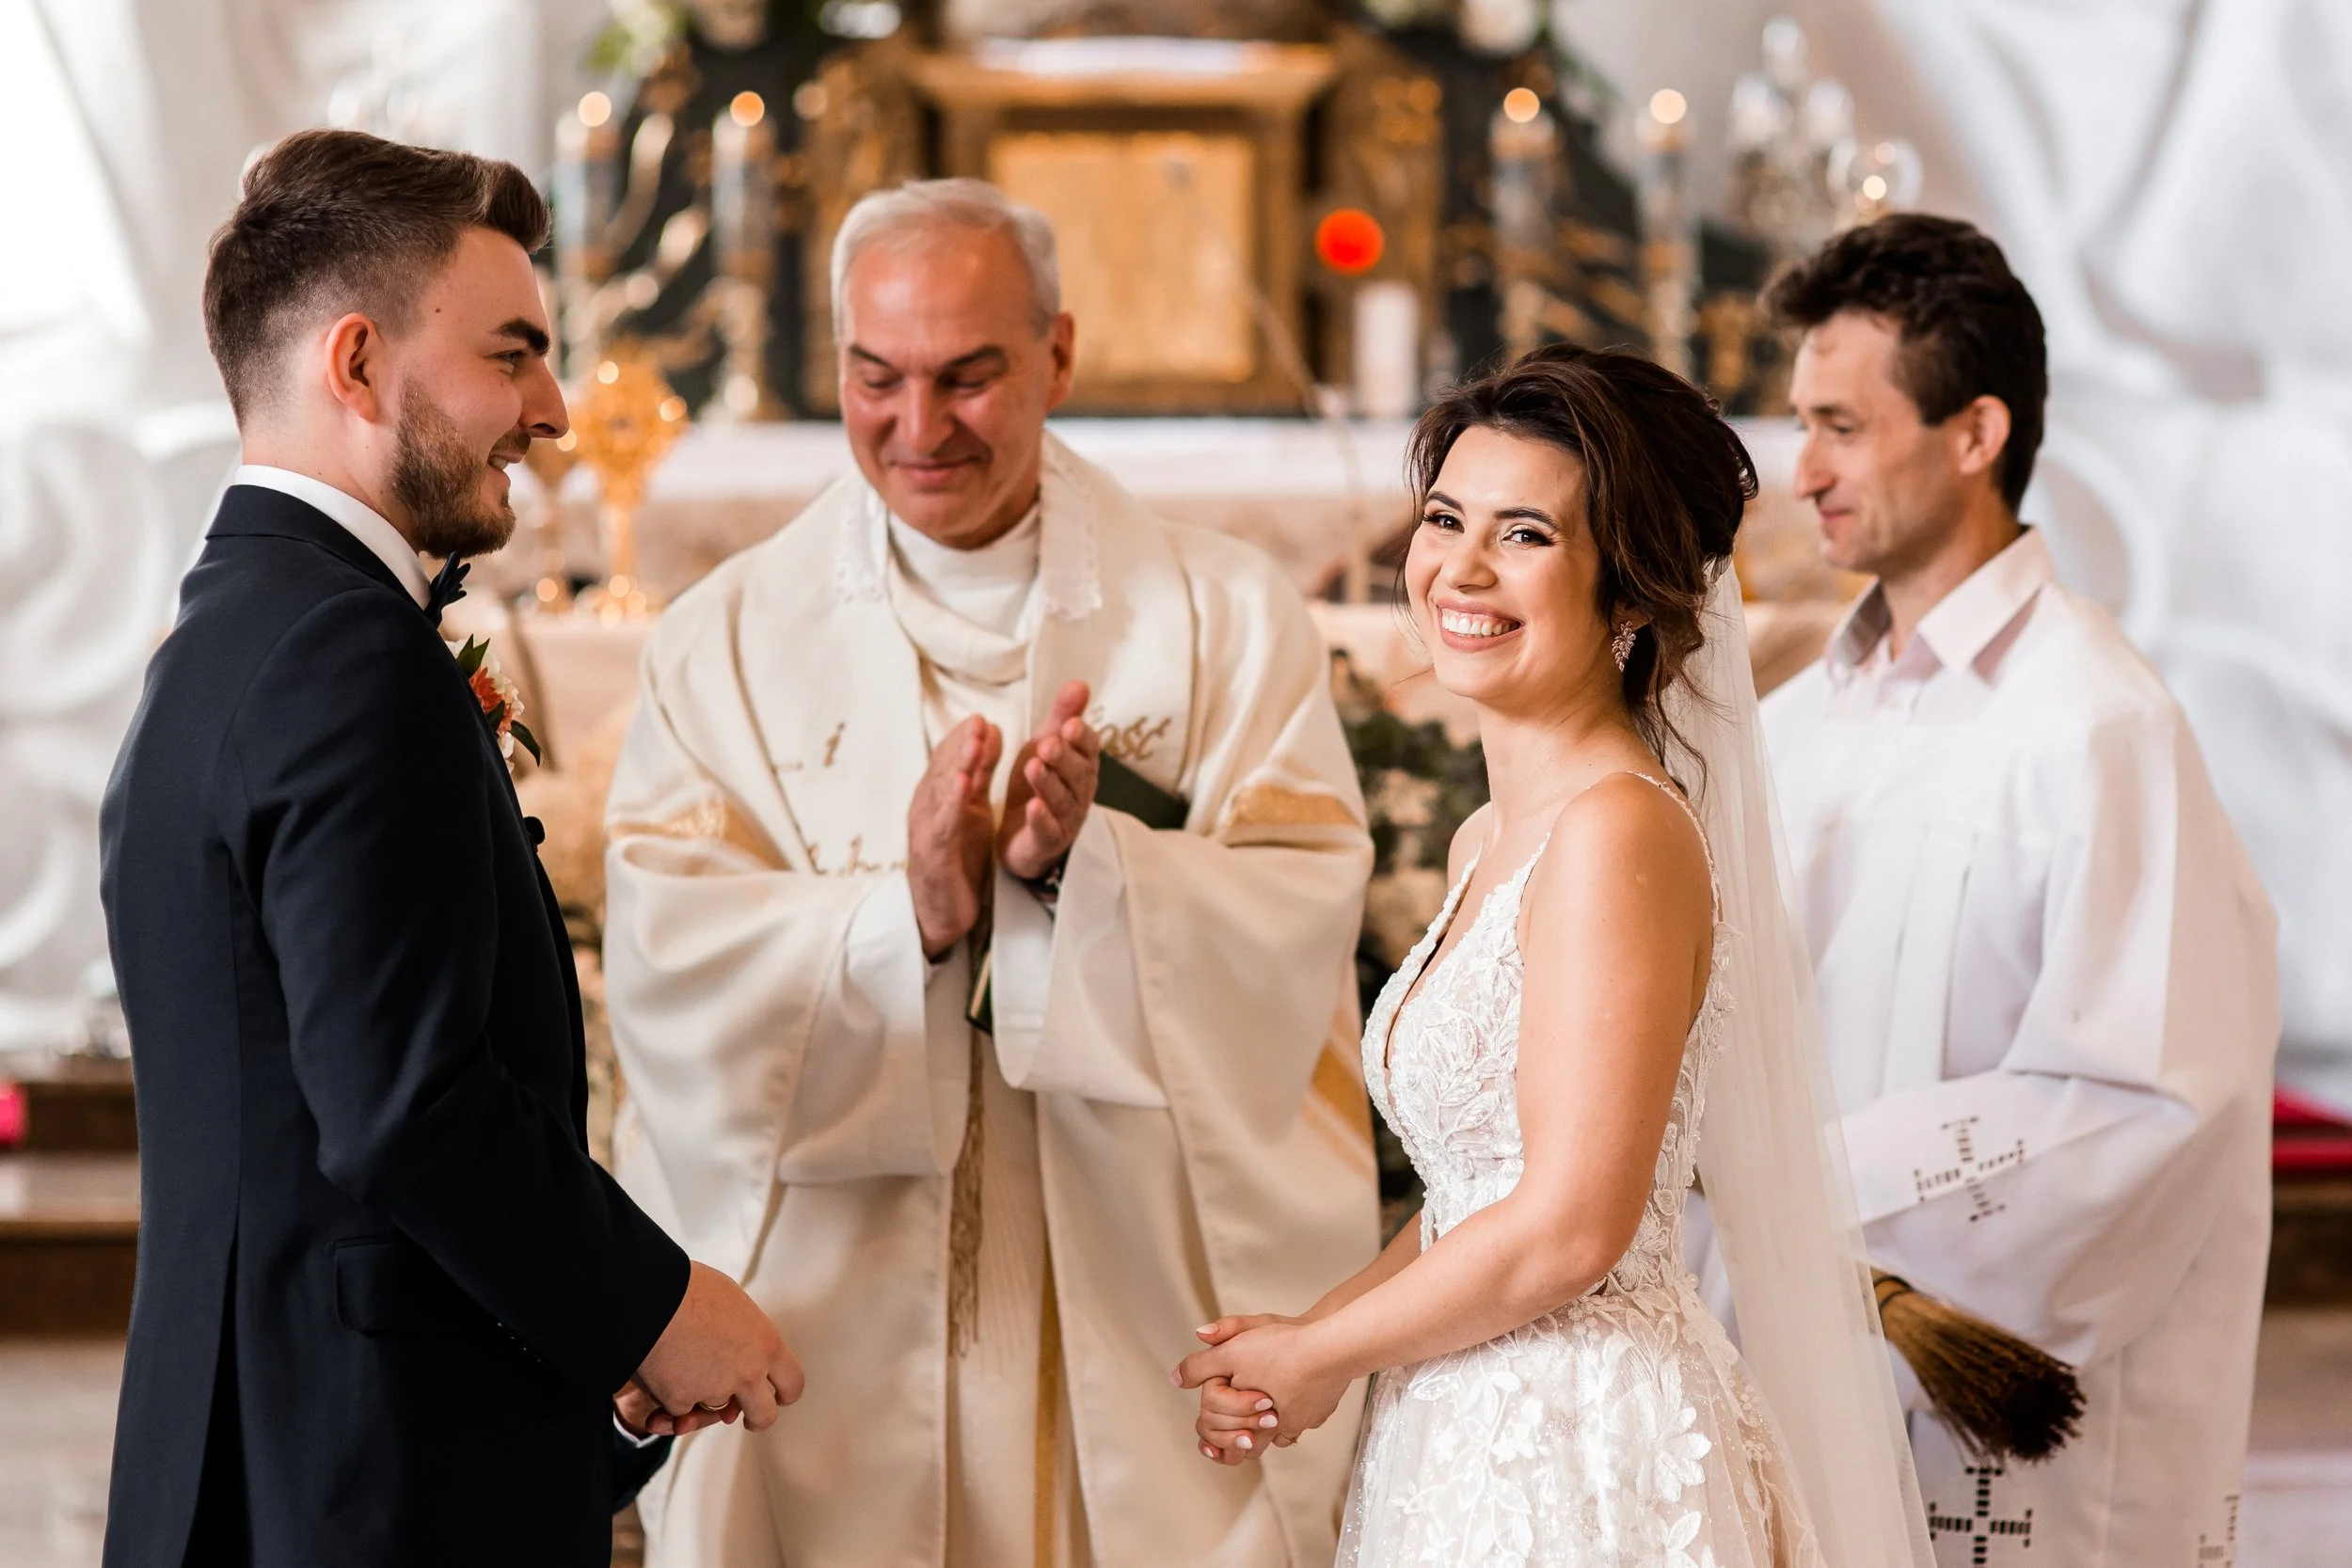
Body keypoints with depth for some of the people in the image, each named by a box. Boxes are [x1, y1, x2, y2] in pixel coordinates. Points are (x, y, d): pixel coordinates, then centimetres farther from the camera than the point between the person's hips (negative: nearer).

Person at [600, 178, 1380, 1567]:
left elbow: (1305, 916, -7)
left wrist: (1090, 864, -24)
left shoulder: (1225, 614, 4)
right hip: (835, 1321, 0)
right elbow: (663, 958, -7)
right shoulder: (727, 641, 5)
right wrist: (902, 914, -23)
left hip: (1143, 1316, 0)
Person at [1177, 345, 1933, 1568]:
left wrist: (1319, 1356, -9)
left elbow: (1569, 1227, -21)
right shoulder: (1488, 844, 10)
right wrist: (1299, 1340, -1)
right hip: (1465, 1447, 8)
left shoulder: (1619, 831, -17)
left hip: (1584, 1459, -8)